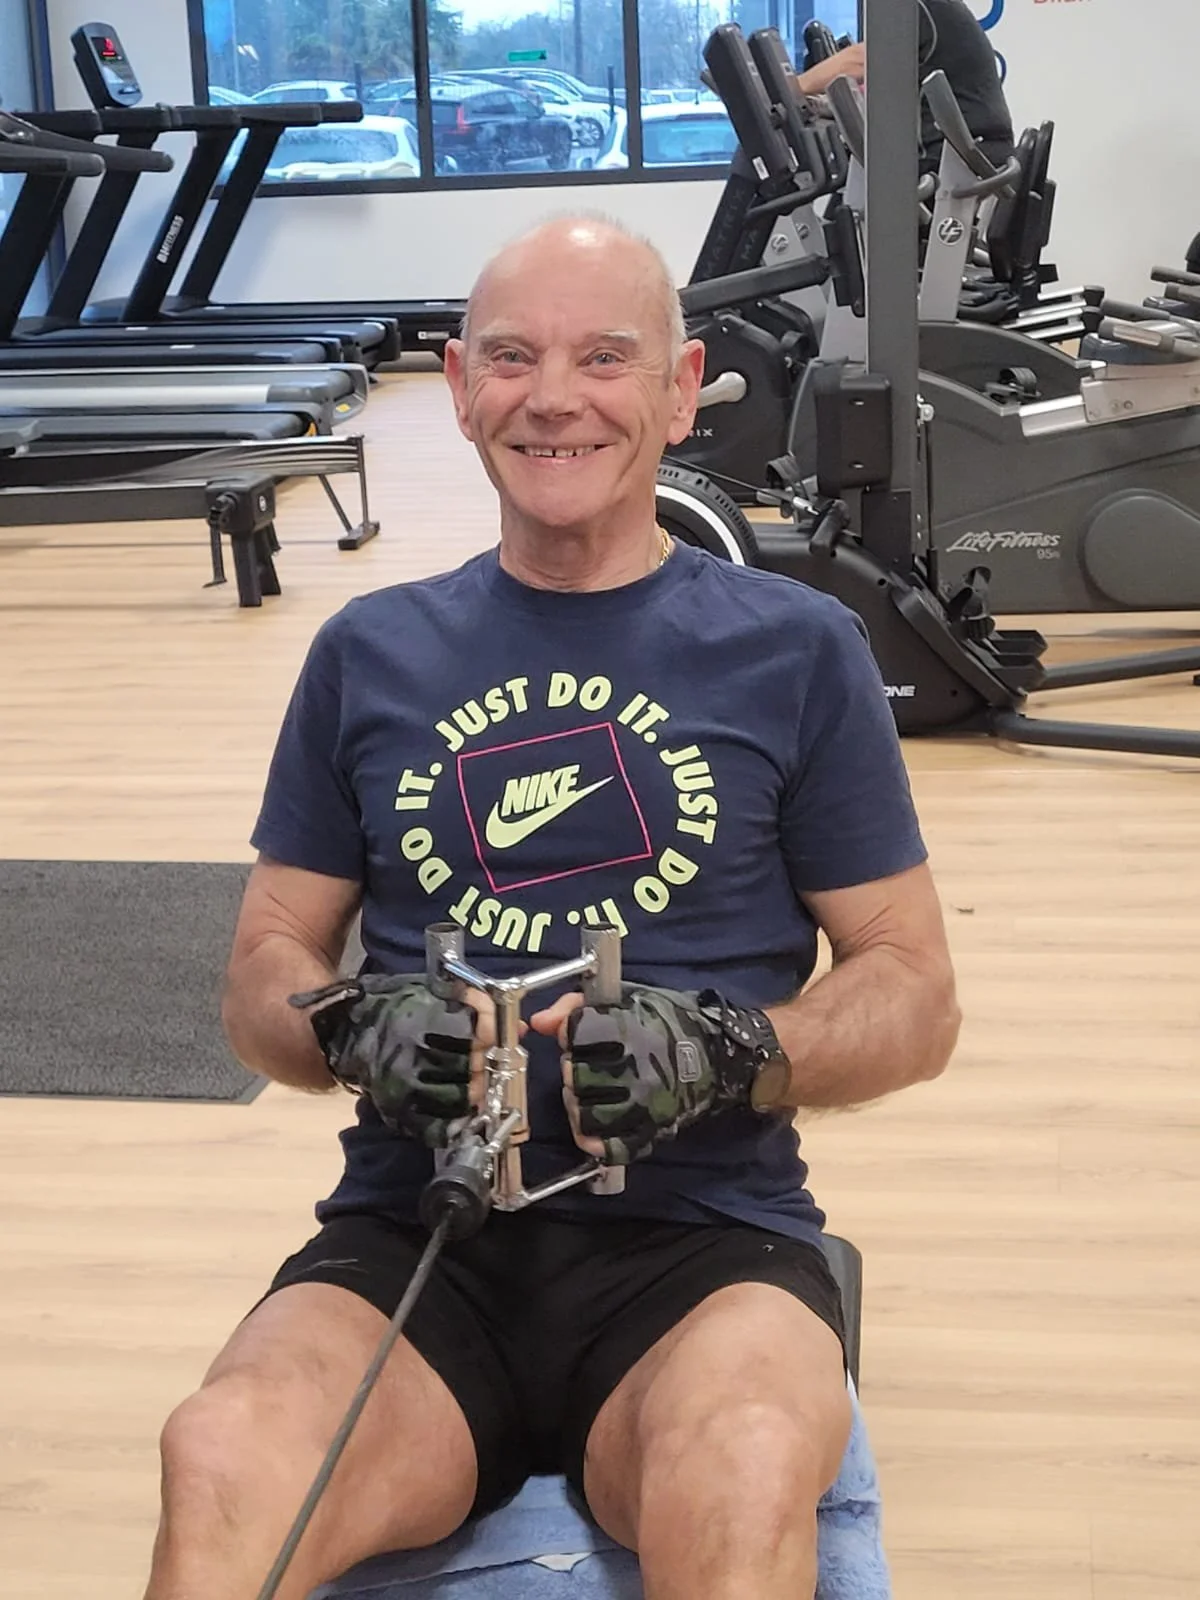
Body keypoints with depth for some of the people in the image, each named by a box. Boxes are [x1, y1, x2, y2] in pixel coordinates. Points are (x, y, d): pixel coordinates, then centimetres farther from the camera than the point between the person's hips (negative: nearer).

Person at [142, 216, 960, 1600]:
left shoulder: (794, 649, 9)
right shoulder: (371, 655, 16)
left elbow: (914, 995, 9)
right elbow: (262, 972, 17)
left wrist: (727, 1055, -11)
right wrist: (348, 1030, -7)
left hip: (700, 1234, -1)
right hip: (414, 1231, 2)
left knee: (745, 1485, -36)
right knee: (220, 1464, -31)